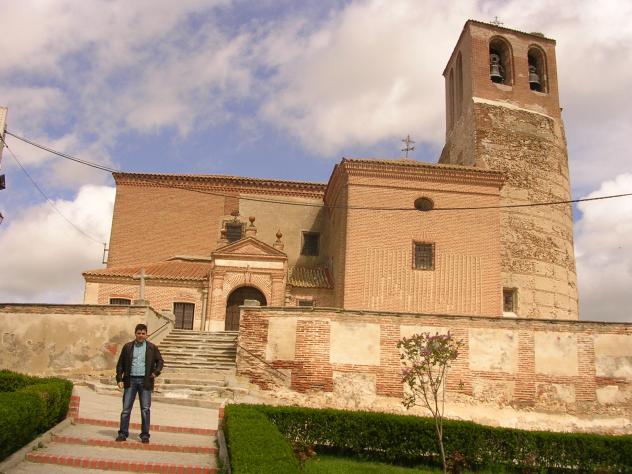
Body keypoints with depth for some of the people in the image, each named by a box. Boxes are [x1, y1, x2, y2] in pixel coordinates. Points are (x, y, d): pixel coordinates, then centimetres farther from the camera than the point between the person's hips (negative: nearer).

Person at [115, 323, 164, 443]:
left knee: (145, 409, 2)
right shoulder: (127, 347, 7)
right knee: (126, 409, 2)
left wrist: (156, 372, -7)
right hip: (130, 380, 1)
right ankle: (123, 433, 12)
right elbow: (120, 364, 8)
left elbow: (160, 361, 10)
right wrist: (119, 379, 0)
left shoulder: (152, 348, 5)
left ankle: (145, 435, 9)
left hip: (145, 381, -1)